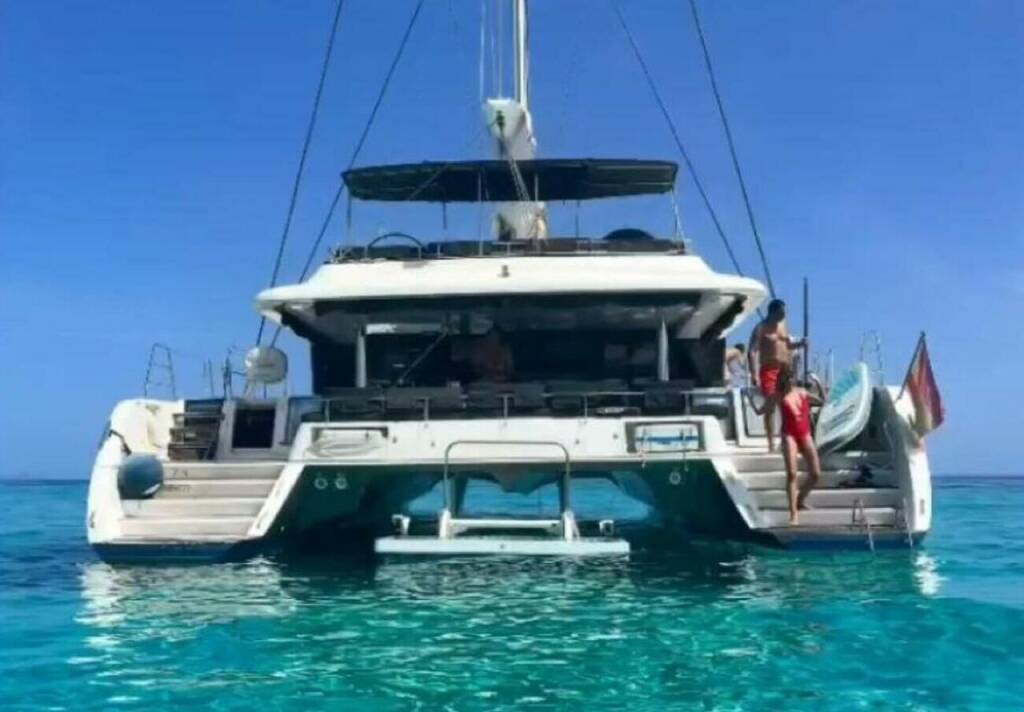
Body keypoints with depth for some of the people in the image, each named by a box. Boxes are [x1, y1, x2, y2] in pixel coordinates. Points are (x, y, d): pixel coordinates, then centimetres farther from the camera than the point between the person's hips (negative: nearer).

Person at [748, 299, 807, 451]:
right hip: (769, 370, -6)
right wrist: (754, 374, -24)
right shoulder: (761, 329, -8)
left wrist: (799, 343, 3)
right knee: (770, 406, -7)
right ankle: (771, 444, -4)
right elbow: (753, 352, -15)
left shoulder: (783, 324, 11)